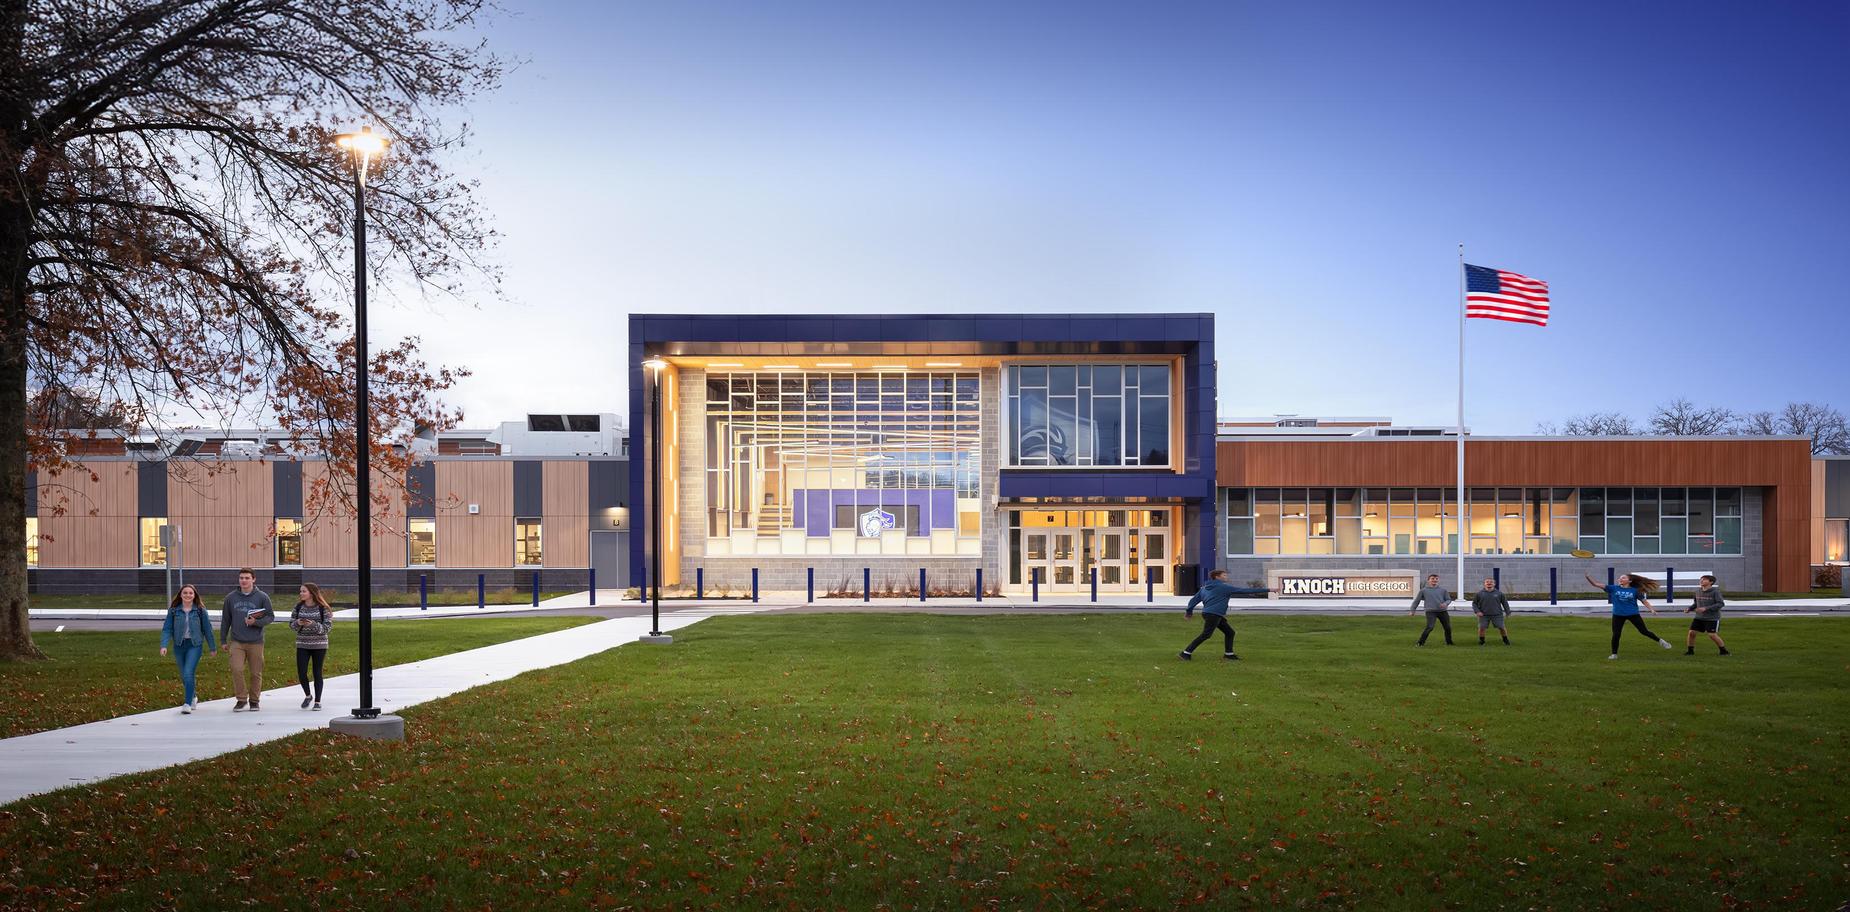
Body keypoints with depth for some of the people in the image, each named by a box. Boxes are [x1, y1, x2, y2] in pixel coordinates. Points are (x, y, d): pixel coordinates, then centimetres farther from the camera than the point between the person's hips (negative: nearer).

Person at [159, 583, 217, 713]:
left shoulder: (200, 610, -1)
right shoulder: (174, 610, 1)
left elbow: (207, 629, 4)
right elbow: (167, 629, -2)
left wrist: (213, 647, 9)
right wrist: (164, 645, -16)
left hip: (195, 645, -3)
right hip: (179, 645, 3)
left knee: (188, 674, -16)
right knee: (184, 676, 13)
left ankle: (187, 703, -10)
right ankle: (193, 696, 38)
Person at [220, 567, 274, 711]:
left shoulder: (262, 597, -1)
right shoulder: (231, 597, 6)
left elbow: (270, 617, 2)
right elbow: (225, 620, 12)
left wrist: (256, 622, -15)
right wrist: (223, 640, 11)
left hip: (256, 642, -1)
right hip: (236, 641, 1)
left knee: (256, 673, 5)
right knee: (237, 669, -12)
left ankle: (254, 701, 19)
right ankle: (242, 700, 0)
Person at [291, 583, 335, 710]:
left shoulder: (323, 608, -7)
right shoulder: (298, 607, 4)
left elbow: (327, 626, -10)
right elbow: (291, 623, 8)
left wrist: (313, 624, -25)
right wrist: (298, 623, -15)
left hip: (319, 644, -3)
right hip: (302, 644, 3)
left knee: (317, 673, 2)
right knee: (301, 673, -3)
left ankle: (317, 701, 13)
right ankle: (308, 695, 22)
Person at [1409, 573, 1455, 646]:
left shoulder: (1442, 590, 12)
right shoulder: (1423, 591, 7)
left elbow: (1448, 599, 14)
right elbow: (1416, 601, 14)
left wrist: (1445, 603, -9)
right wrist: (1412, 611, 10)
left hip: (1443, 611, 3)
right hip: (1431, 612, -3)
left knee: (1448, 628, 6)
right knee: (1429, 627, -19)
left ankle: (1449, 642, 28)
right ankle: (1420, 642, -12)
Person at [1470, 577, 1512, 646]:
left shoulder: (1499, 593, 3)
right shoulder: (1479, 593, 2)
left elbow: (1505, 603, 12)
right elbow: (1474, 603, 7)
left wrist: (1507, 612, 10)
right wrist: (1477, 611, -7)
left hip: (1497, 615, 0)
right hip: (1484, 615, 0)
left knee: (1502, 627, -1)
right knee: (1481, 628, -8)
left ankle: (1506, 640, 20)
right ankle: (1481, 641, 11)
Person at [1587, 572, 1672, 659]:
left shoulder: (1634, 590, -3)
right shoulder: (1613, 589, -1)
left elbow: (1644, 600, 4)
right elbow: (1596, 585, -5)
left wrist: (1651, 609, -10)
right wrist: (1588, 577, -17)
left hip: (1633, 614, -1)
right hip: (1618, 615, 1)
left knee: (1644, 631, 5)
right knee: (1616, 635, -1)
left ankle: (1660, 640, 28)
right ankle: (1614, 654, 15)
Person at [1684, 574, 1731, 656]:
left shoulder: (1715, 591, -11)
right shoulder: (1698, 591, 6)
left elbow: (1720, 604, -15)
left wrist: (1706, 608, -23)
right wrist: (1689, 608, 0)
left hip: (1712, 618, -5)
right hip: (1699, 617, 5)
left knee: (1712, 635, -10)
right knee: (1691, 632, -4)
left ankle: (1724, 651, 9)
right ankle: (1690, 650, 11)